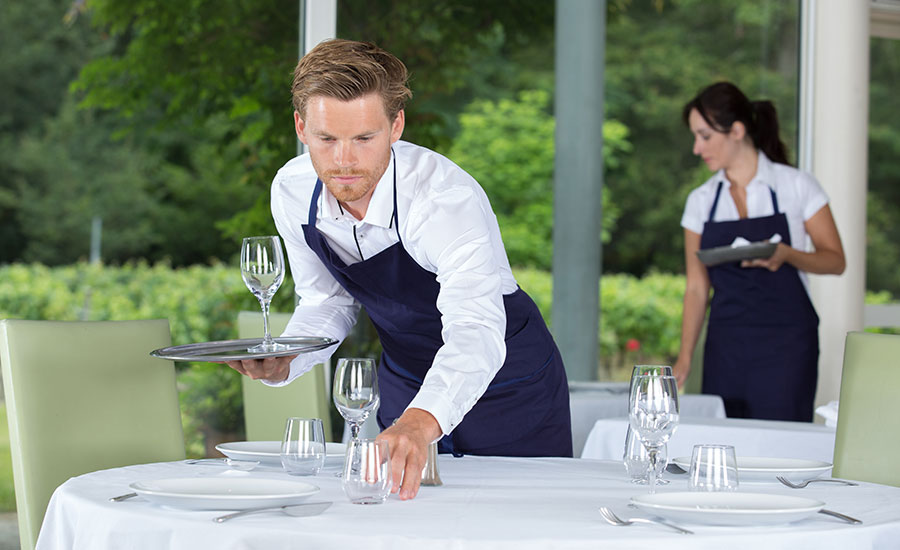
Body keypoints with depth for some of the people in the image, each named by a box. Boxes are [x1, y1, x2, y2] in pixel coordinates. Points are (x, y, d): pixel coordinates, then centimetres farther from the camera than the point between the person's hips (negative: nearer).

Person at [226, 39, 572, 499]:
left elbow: (475, 332, -50)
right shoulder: (292, 191, -17)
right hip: (405, 385, 5)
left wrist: (419, 424, -68)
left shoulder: (448, 198, -36)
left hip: (503, 389, -4)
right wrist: (283, 361, -20)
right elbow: (329, 300, 1)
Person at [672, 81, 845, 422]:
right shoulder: (701, 201, 8)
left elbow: (835, 261, 0)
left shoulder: (796, 186, -1)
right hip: (726, 345, 3)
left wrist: (787, 255, -18)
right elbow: (697, 287, 9)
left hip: (786, 342, -3)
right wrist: (685, 356, 0)